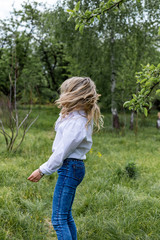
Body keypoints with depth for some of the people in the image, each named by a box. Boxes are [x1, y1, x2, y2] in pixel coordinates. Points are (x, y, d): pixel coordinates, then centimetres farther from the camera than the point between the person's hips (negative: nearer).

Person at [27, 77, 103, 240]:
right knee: (66, 215, 18)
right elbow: (58, 128, 23)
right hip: (73, 167, 10)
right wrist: (64, 113, 8)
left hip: (70, 168, -10)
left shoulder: (77, 122, -21)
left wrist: (42, 171, -11)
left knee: (58, 218, -9)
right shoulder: (74, 115, 9)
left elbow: (62, 152, -19)